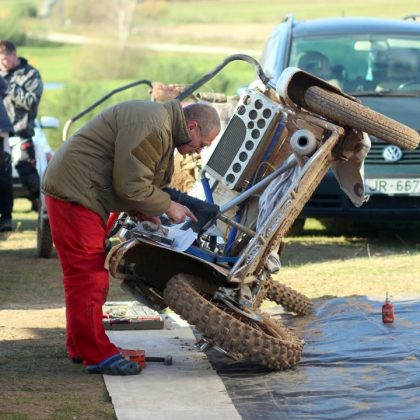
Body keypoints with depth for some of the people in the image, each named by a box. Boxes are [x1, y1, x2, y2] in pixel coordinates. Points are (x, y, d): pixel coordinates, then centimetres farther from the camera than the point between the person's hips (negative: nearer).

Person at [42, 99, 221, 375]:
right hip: (74, 190, -11)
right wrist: (167, 206, -10)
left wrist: (146, 213, 7)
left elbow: (134, 179, 20)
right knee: (87, 274, -9)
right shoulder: (151, 126, -21)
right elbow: (129, 185, -21)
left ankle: (81, 347, 26)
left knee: (92, 273, 17)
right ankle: (97, 354, -7)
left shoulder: (162, 127, 15)